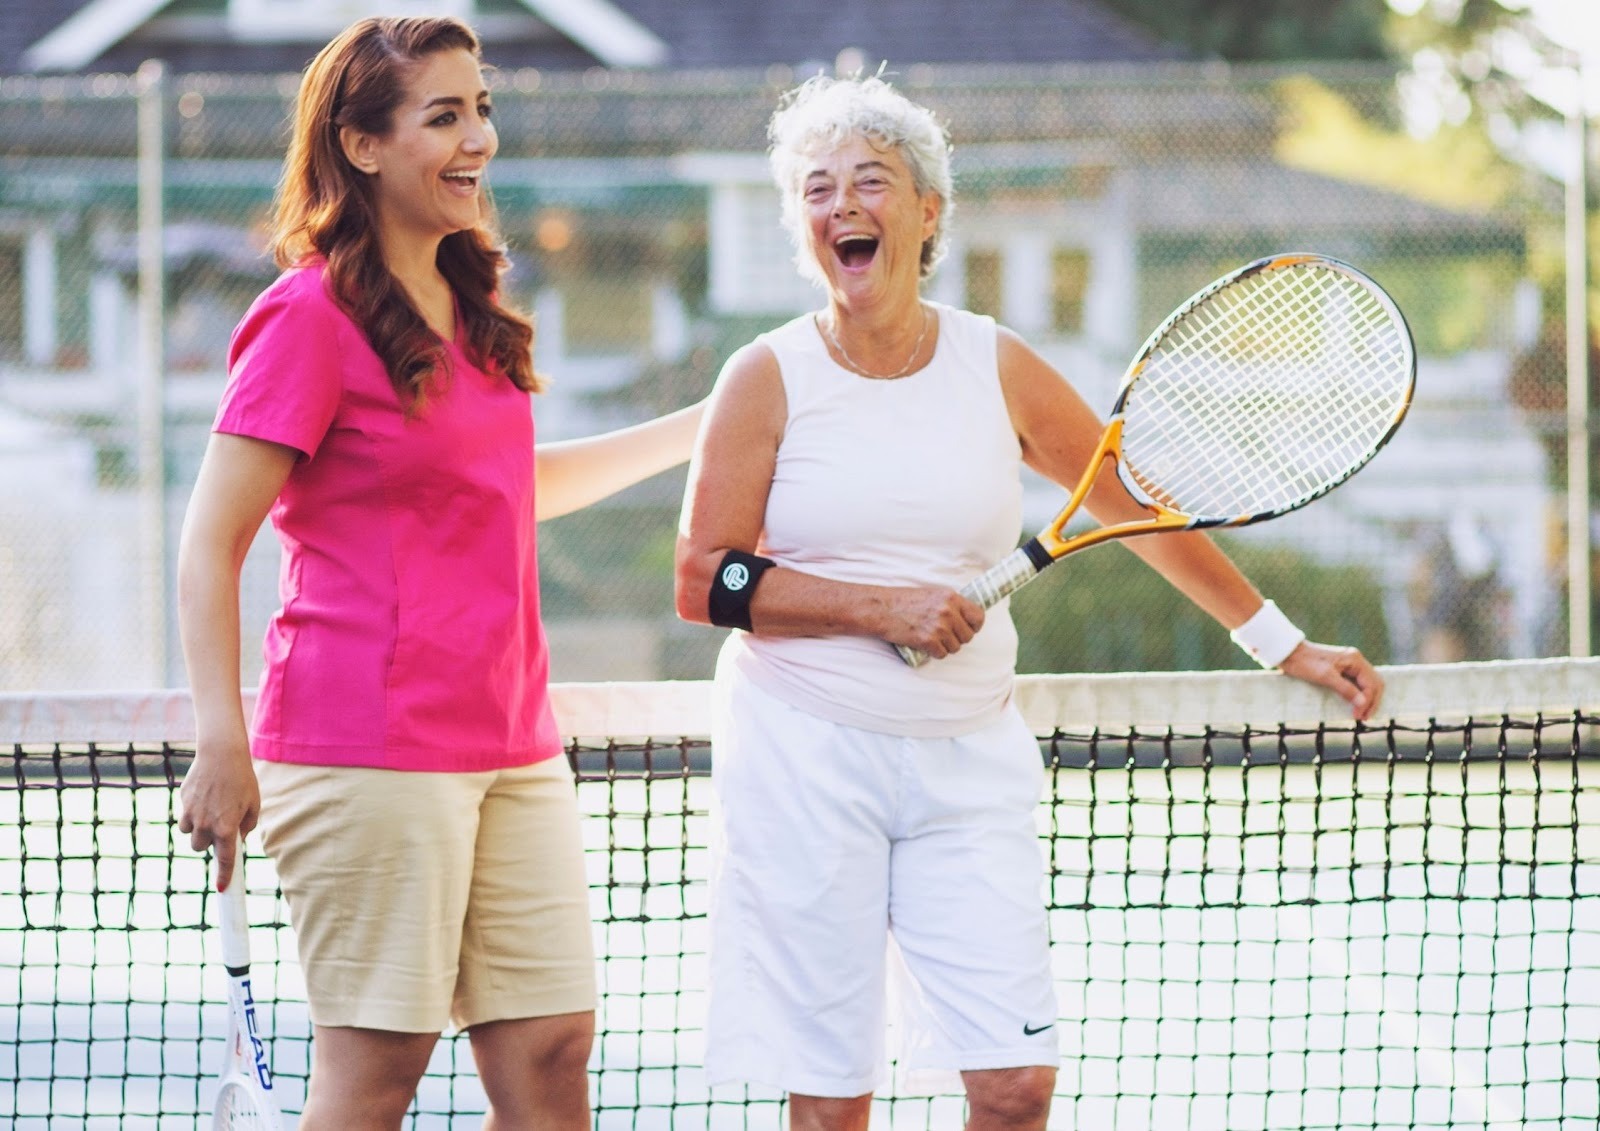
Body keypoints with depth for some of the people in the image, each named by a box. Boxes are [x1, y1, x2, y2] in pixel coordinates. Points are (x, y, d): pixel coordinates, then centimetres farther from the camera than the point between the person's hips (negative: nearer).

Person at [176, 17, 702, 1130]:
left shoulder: (471, 309, 14)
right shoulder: (311, 316, -10)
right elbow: (209, 547, -11)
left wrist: (705, 424, 32)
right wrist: (223, 745, -19)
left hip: (510, 743, 8)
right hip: (370, 751, -8)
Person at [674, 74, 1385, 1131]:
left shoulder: (998, 368, 5)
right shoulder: (769, 377, -1)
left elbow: (1144, 509, 14)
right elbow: (704, 582, -4)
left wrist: (1288, 647, 15)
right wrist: (884, 608, -14)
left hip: (969, 764, 2)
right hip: (804, 758, -2)